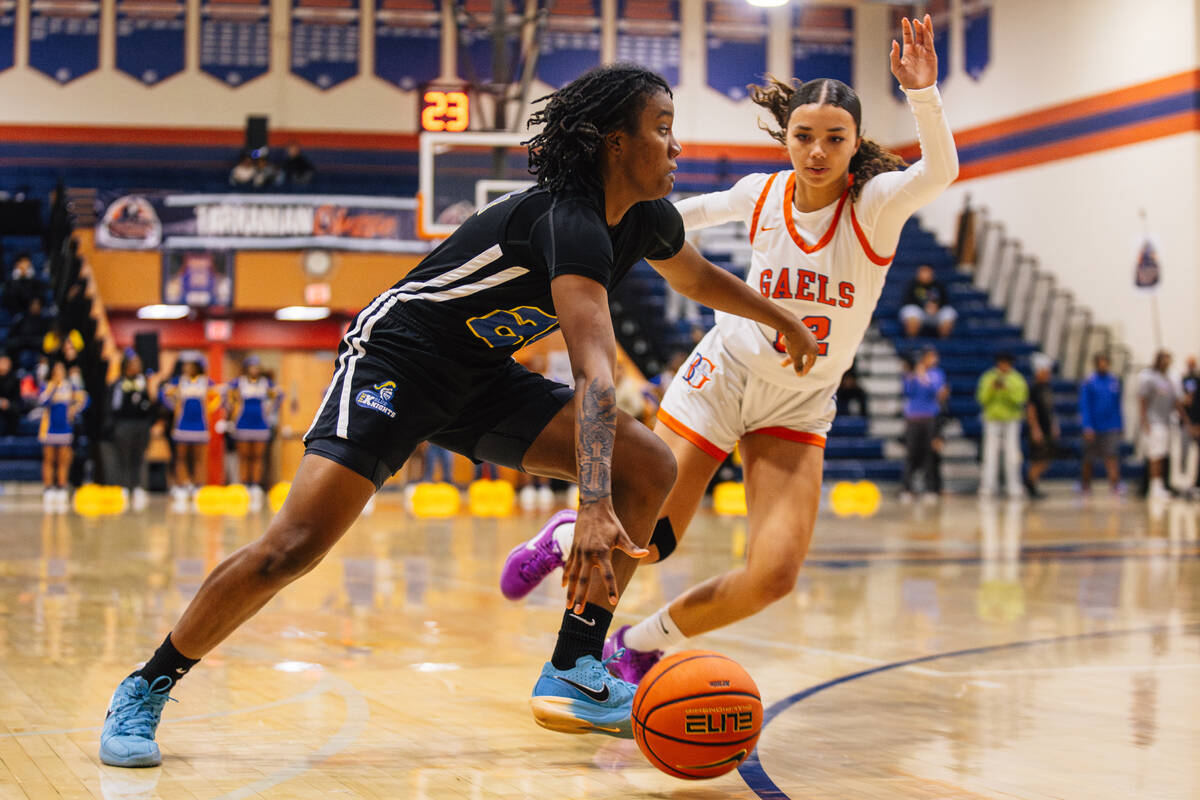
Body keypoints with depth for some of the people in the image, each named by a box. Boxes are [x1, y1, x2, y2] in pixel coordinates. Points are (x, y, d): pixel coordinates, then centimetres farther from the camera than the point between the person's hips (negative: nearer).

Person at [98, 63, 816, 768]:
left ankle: (574, 673, -2)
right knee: (294, 546, -21)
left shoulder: (648, 218, 0)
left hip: (482, 375, 9)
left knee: (649, 467, -5)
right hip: (398, 358, -9)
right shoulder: (571, 222, -29)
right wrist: (594, 509, -51)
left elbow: (698, 278, 26)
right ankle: (146, 689, -1)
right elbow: (595, 373, -43)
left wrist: (786, 323, 35)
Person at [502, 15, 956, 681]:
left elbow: (939, 172, -39)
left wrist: (922, 93, -55)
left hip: (800, 408, 0)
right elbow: (713, 207, 16)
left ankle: (638, 646, 11)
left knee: (775, 575, -14)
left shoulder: (875, 202, -16)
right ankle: (568, 536, 37)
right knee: (641, 543, -1)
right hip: (724, 374, 0)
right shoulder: (764, 193, -8)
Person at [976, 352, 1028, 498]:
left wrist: (1006, 389, -22)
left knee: (1012, 456, -4)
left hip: (1011, 421, 0)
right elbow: (982, 399, -2)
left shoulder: (1018, 380, 2)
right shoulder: (988, 378, 4)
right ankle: (988, 487, -2)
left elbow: (1019, 399, -9)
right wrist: (992, 388, -18)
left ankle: (1014, 488, 1)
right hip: (992, 421, 0)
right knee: (990, 455, -4)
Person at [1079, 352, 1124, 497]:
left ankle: (1115, 485, -20)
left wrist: (1120, 424, 17)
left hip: (1111, 426, 2)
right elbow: (1084, 407, -9)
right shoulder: (1089, 382, -5)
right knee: (1088, 459, 9)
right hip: (1093, 428, -2)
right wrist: (1087, 427, -17)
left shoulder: (1114, 381, 7)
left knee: (1111, 455, -13)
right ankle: (1085, 486, 24)